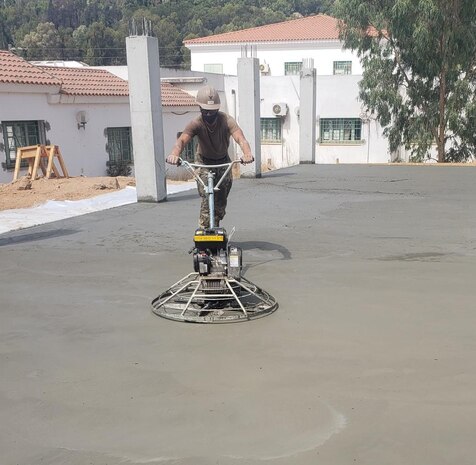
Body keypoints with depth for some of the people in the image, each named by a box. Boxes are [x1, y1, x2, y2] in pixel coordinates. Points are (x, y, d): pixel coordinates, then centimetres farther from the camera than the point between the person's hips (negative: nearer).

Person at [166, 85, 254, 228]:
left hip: (223, 162, 2)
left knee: (221, 201, 6)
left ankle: (215, 228, 26)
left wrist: (247, 153, -64)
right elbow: (182, 140, -42)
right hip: (204, 162, -2)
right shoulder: (196, 124, -26)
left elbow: (240, 138, -42)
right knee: (207, 198, -17)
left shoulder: (226, 120, -27)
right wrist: (174, 154, -65)